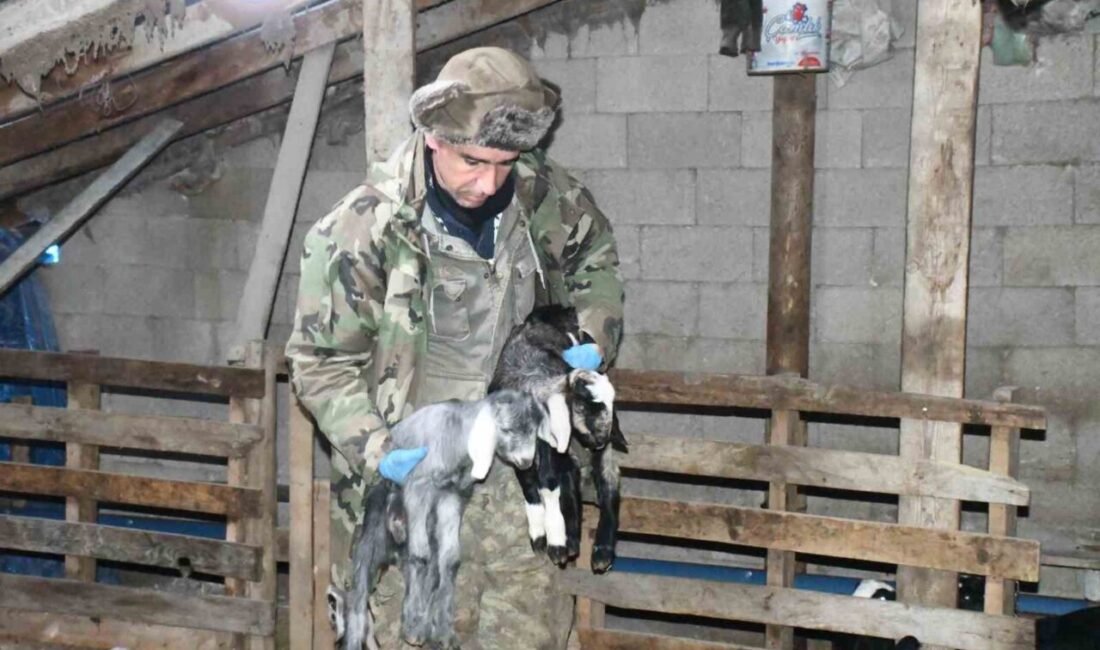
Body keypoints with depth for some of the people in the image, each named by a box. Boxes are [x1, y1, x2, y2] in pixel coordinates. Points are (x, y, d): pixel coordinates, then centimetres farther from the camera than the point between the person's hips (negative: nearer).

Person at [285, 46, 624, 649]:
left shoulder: (541, 194, -5)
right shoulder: (362, 229, -18)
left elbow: (594, 252, 17)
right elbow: (321, 361, -9)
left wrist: (596, 337, 1)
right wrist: (373, 449, -21)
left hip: (515, 475, 4)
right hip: (411, 481, -4)